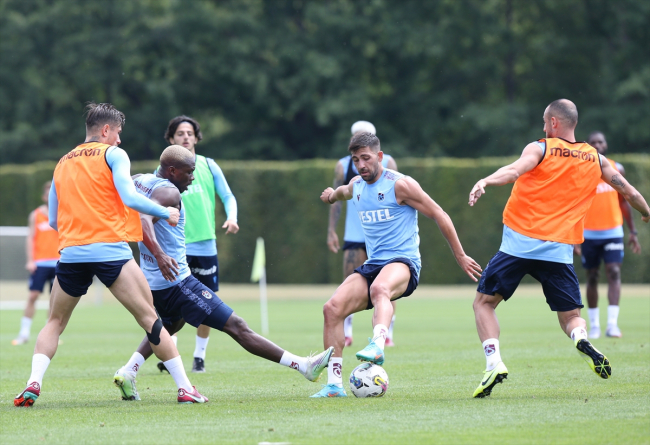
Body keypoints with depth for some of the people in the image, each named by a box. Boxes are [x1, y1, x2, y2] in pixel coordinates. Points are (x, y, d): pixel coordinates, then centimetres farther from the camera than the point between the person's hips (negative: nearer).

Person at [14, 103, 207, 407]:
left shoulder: (62, 163, 19)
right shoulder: (112, 154, 4)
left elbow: (53, 220, 20)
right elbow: (129, 198, -10)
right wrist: (166, 213, 3)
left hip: (71, 253, 4)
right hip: (111, 251, -4)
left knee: (55, 322, 17)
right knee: (149, 319, 0)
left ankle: (32, 385, -3)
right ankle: (185, 388, -3)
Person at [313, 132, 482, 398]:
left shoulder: (399, 185, -7)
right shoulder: (356, 186, 14)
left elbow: (438, 215, -2)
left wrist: (460, 257, 1)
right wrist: (333, 194, 65)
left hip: (403, 262, -6)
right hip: (372, 265, 6)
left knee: (379, 288, -42)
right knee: (332, 308, -16)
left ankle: (377, 346, -65)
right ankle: (334, 385, -13)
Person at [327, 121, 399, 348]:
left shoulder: (387, 163, 2)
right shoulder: (343, 166, 4)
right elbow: (336, 199, 6)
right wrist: (331, 230, 0)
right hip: (354, 235, 0)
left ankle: (387, 333, 7)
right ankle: (346, 333, -1)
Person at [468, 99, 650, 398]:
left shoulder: (540, 149, 2)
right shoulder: (595, 158, 13)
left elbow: (514, 171, -19)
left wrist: (484, 182, -34)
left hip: (520, 243, -3)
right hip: (560, 249, 3)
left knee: (484, 302, 9)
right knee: (571, 315, 13)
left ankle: (494, 362, -10)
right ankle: (581, 340, -23)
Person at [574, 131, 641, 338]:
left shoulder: (617, 170, 6)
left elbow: (624, 201, 13)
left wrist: (633, 232, 11)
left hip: (613, 232, 1)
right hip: (589, 234, -1)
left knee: (614, 273, -12)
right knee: (592, 277, 5)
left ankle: (612, 324, -17)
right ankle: (594, 325, 14)